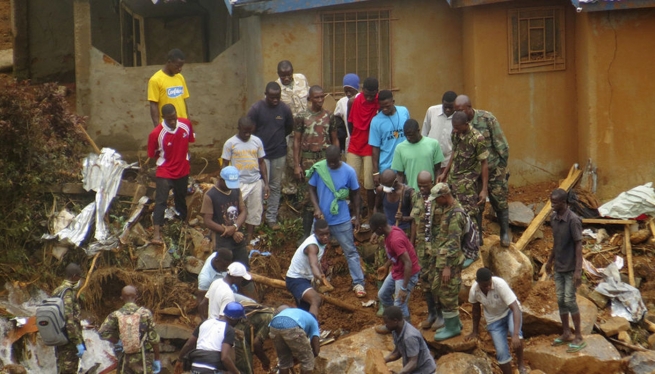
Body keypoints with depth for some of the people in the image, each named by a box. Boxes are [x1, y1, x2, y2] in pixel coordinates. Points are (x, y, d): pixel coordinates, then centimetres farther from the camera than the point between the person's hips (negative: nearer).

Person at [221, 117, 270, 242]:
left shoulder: (257, 141, 2)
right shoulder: (230, 143, -7)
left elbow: (261, 162, 9)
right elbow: (225, 165, -2)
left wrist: (266, 183, 7)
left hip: (256, 182, 4)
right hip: (238, 183, -4)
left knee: (254, 213, 9)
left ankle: (248, 239, 19)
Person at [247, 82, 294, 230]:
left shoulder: (285, 109, -4)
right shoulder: (256, 109, -11)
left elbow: (289, 128, 12)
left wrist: (277, 138, 9)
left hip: (279, 153, 3)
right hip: (261, 153, -3)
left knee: (275, 187, 10)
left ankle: (272, 218, 20)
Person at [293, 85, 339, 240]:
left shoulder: (329, 116, 7)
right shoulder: (302, 116, 1)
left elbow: (335, 140, 12)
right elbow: (296, 141, 1)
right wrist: (296, 165, -4)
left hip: (326, 158, 2)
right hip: (308, 159, -2)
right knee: (308, 198, 0)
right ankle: (307, 234, 6)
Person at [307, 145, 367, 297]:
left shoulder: (349, 171, -11)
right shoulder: (318, 169, -10)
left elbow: (355, 194, -1)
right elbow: (312, 189, 0)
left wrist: (357, 216, 1)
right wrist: (317, 208, -14)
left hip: (342, 220, -2)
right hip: (322, 218, 2)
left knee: (351, 251, 0)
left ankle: (358, 283, 4)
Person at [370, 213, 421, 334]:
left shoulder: (395, 240, -33)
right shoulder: (390, 232, -4)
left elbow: (408, 264, -32)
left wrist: (404, 288, -30)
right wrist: (386, 266, 29)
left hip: (407, 274, -10)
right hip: (396, 271, 10)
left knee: (399, 305, -4)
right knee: (383, 295, 21)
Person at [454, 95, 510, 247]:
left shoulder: (487, 119, -15)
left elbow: (501, 145, -9)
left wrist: (502, 167, -7)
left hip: (493, 169, -2)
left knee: (500, 203, 7)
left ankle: (505, 233, 25)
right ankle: (477, 237, 20)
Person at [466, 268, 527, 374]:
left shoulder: (500, 284, -33)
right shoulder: (474, 291, -20)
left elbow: (515, 308, -38)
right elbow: (476, 309, 3)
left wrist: (516, 334, -48)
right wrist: (475, 331, 13)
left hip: (510, 311, -3)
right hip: (494, 319, 3)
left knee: (514, 330, -35)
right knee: (501, 353, -8)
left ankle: (521, 365, -14)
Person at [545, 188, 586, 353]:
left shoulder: (573, 220, -20)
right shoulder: (553, 217, 3)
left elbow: (578, 246, -20)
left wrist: (578, 271, -24)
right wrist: (550, 260, 23)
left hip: (571, 268, -7)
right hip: (559, 267, 7)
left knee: (569, 300, -7)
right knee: (560, 300, 11)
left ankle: (579, 337, 2)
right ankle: (566, 333, 23)